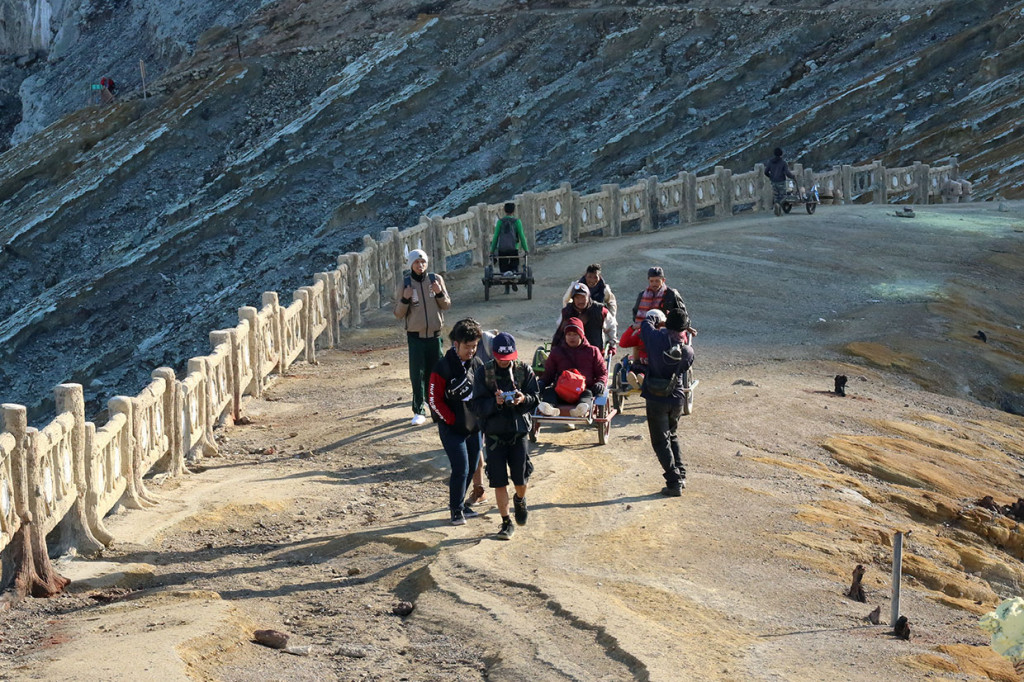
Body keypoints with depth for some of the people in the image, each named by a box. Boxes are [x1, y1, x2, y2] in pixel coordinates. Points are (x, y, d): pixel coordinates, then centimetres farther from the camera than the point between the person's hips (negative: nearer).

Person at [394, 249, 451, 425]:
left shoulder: (436, 279, 1)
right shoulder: (405, 284, -3)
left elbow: (447, 305, 5)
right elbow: (398, 314, -1)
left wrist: (440, 293, -14)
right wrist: (405, 299, -20)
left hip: (434, 335, 2)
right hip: (415, 336, -2)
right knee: (417, 375, -5)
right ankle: (419, 412, 0)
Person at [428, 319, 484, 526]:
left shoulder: (477, 364, 2)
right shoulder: (443, 367, -15)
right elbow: (434, 399, -12)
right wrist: (452, 420, -12)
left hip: (473, 425, 6)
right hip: (451, 429, -6)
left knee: (471, 467, 12)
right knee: (461, 468, -10)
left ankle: (458, 501, 31)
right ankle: (456, 509, 6)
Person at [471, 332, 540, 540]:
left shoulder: (523, 369, 0)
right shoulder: (483, 373, -4)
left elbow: (535, 399, 0)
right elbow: (478, 406, -7)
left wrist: (524, 399, -21)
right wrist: (495, 402, -27)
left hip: (519, 431, 1)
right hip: (494, 433, -1)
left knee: (521, 479, 3)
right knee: (499, 482, -1)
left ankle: (520, 500, 39)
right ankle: (506, 523, 14)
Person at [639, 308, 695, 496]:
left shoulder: (656, 338, -16)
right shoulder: (688, 351, -10)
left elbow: (645, 324, 4)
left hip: (656, 400, -3)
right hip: (677, 398, 3)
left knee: (661, 442, 3)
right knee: (672, 436, 25)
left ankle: (674, 482, -5)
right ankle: (681, 476, 21)